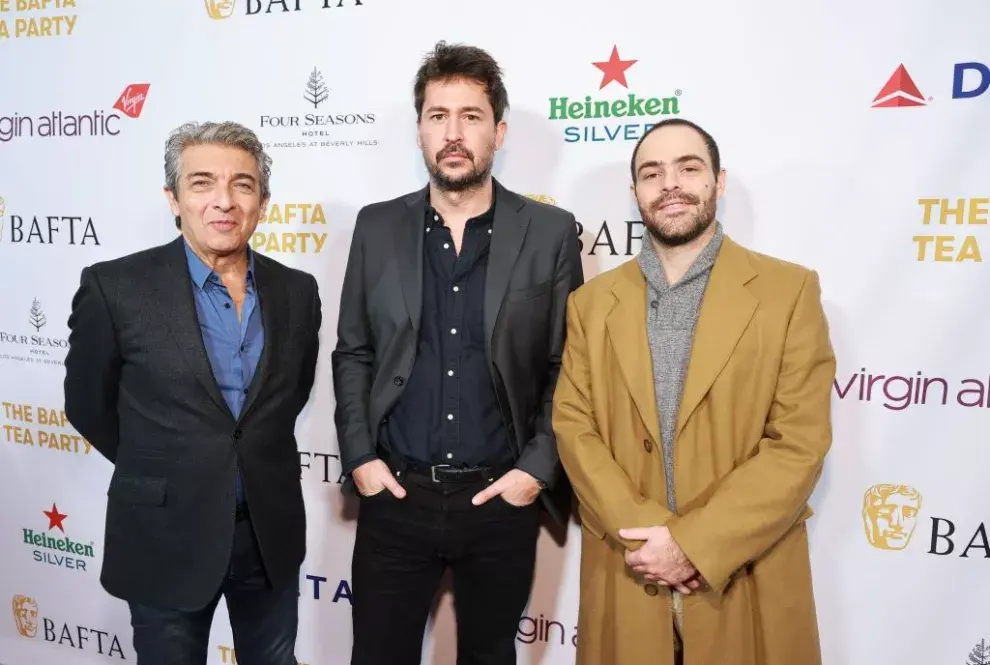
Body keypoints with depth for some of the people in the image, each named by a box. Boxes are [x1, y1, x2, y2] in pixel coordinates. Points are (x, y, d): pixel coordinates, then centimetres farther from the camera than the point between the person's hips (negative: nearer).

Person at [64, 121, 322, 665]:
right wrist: (160, 472, 7)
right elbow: (88, 404, -1)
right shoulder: (115, 287, -13)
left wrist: (252, 459, 10)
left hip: (272, 534, 3)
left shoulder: (296, 291, -2)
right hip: (166, 539, -3)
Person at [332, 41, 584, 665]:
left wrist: (539, 469, -8)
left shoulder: (551, 232, -3)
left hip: (503, 498, 0)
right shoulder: (377, 226, 2)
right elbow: (353, 353, 6)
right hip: (395, 494, 1)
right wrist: (359, 457, -2)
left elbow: (568, 369, -1)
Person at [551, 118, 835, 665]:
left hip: (747, 579, -1)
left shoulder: (790, 290, -5)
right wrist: (644, 532, -14)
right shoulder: (592, 301, 4)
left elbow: (800, 443, -10)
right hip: (625, 577, 2)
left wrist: (695, 546, -16)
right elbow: (572, 427, -1)